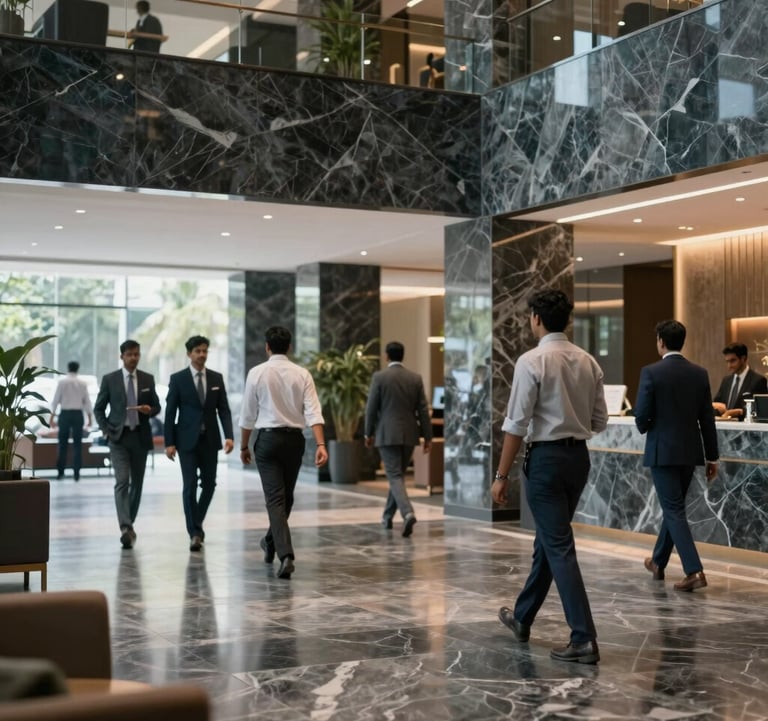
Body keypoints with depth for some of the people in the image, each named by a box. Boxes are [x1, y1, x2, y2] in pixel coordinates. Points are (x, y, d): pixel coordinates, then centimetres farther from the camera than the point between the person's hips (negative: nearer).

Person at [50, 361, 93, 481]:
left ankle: (60, 472, 9)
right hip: (78, 414, 1)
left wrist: (52, 416, 3)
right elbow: (87, 401, 4)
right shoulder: (82, 383, 1)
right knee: (77, 444, 4)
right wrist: (90, 417, 12)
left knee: (63, 444, 7)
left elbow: (56, 400, -3)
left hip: (65, 414, -1)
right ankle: (76, 473, 2)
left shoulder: (62, 382, -3)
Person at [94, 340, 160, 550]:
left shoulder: (148, 379, 6)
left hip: (140, 437, 3)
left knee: (137, 483, 10)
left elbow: (157, 406, 11)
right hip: (118, 437, -3)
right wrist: (106, 430, -6)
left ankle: (130, 524, 26)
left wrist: (149, 410, -11)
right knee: (122, 482, -14)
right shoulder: (109, 379, 0)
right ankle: (126, 528, -22)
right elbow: (98, 408, 6)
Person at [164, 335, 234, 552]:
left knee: (209, 484, 8)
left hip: (210, 439, 3)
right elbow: (170, 412, -2)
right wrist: (169, 442, -8)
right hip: (187, 440, -3)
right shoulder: (178, 379, -2)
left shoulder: (217, 378, 6)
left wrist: (229, 436, -8)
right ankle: (195, 532, -1)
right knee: (190, 486, -6)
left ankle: (196, 524, 29)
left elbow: (224, 410, 4)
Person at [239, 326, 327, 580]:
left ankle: (286, 554, -20)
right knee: (286, 496, 20)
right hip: (294, 438, 3)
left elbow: (248, 415, -1)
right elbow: (313, 412, -11)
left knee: (275, 499, -5)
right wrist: (321, 445, -16)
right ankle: (271, 543, 39)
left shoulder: (257, 373, -5)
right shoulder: (302, 374, 0)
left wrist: (244, 446, 11)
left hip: (267, 438, -3)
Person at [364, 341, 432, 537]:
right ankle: (388, 517, 28)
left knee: (395, 476, -5)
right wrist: (427, 436, 7)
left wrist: (369, 433, 6)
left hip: (387, 434, -4)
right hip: (409, 434, 4)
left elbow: (371, 407, -5)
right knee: (398, 474, 17)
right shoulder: (415, 378, 3)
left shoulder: (379, 376, -7)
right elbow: (423, 409, 3)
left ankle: (408, 513, -26)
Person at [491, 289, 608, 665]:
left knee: (559, 547, -4)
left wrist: (502, 475, -9)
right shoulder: (588, 362, 6)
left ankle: (584, 639, -5)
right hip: (579, 456, 7)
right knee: (547, 540, 18)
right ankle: (522, 618, 33)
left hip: (545, 458, -7)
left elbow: (516, 423, -15)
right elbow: (599, 421, 9)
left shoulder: (531, 361, -14)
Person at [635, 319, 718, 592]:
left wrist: (645, 428, 11)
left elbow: (641, 416, -13)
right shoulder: (699, 373, 2)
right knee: (673, 507, 18)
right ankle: (658, 562, 33)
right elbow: (708, 419, 4)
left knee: (674, 511, -2)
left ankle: (694, 571, -13)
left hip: (662, 451, -5)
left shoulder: (651, 372, -12)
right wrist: (712, 457, 10)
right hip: (690, 451, 5)